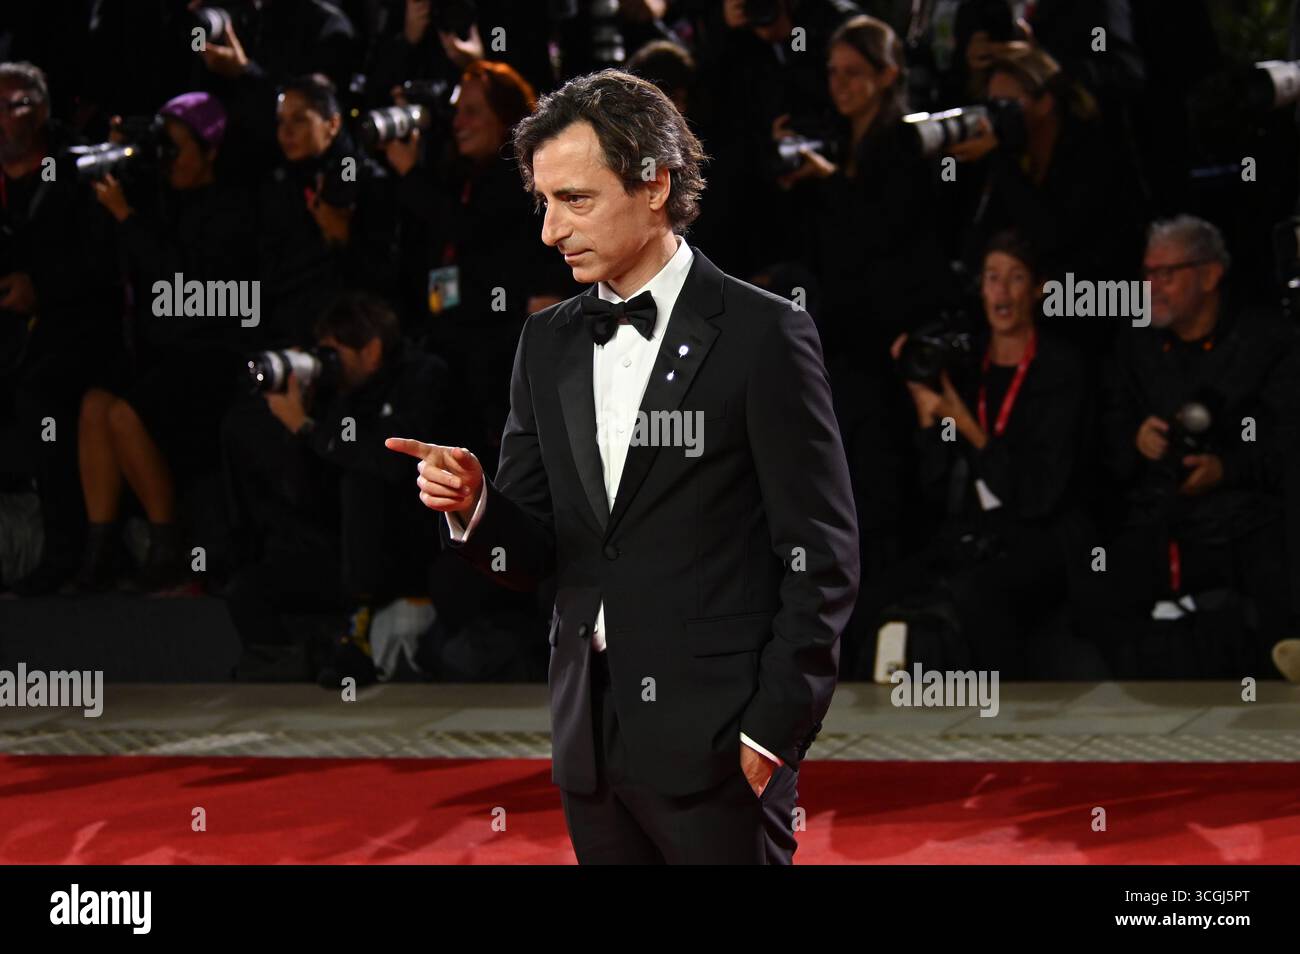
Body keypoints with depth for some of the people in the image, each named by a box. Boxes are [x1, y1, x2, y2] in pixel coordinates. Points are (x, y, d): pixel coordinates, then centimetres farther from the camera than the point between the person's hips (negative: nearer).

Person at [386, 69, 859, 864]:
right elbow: (533, 553, 12)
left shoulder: (762, 336, -6)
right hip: (594, 740, 6)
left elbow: (822, 557, -7)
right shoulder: (551, 344, 12)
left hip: (716, 741, -6)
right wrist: (472, 502, -10)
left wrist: (773, 731, -11)